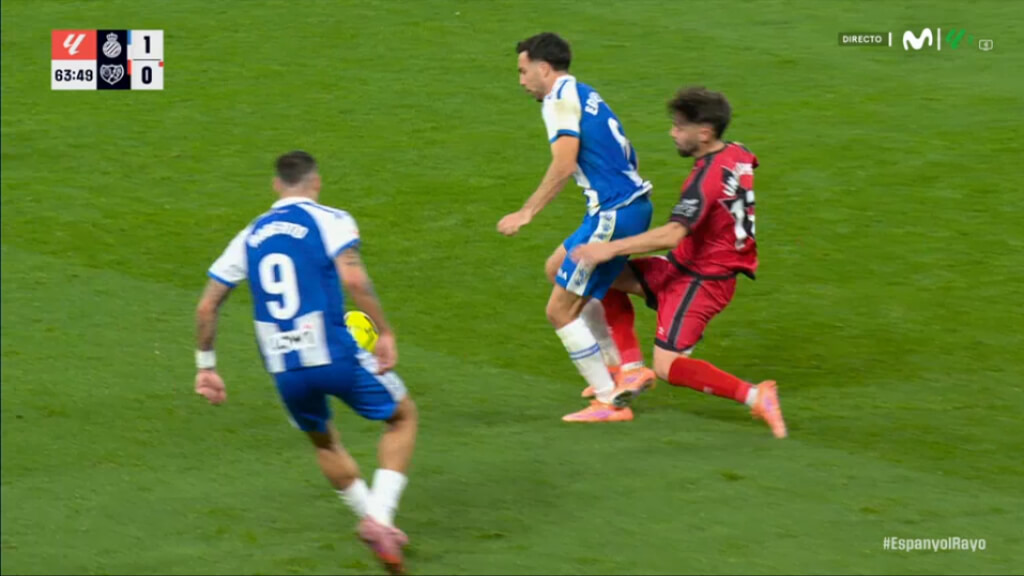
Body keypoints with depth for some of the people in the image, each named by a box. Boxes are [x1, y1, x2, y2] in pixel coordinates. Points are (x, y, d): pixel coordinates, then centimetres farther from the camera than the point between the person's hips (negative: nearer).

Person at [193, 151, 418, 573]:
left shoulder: (250, 236, 15)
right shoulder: (329, 220, 0)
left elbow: (206, 307, 14)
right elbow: (352, 278, -18)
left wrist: (206, 366, 23)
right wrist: (385, 333, -14)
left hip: (284, 371, 4)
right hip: (335, 356, -4)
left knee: (323, 440, 32)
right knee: (403, 416, 17)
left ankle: (371, 519, 32)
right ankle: (380, 518, 1)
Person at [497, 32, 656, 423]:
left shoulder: (560, 98, -9)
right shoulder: (585, 95, 19)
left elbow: (564, 165, -21)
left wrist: (527, 213, -18)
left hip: (613, 214, -10)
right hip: (633, 203, 10)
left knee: (561, 310, -2)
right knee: (557, 269, 28)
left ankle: (609, 401, 1)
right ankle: (617, 369, 27)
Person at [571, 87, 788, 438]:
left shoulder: (706, 178, -27)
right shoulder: (737, 156, -1)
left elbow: (671, 235, -36)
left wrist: (611, 248, -34)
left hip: (701, 280, -10)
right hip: (684, 265, 10)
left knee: (668, 367, -10)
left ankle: (754, 396, -9)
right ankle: (631, 368, 12)